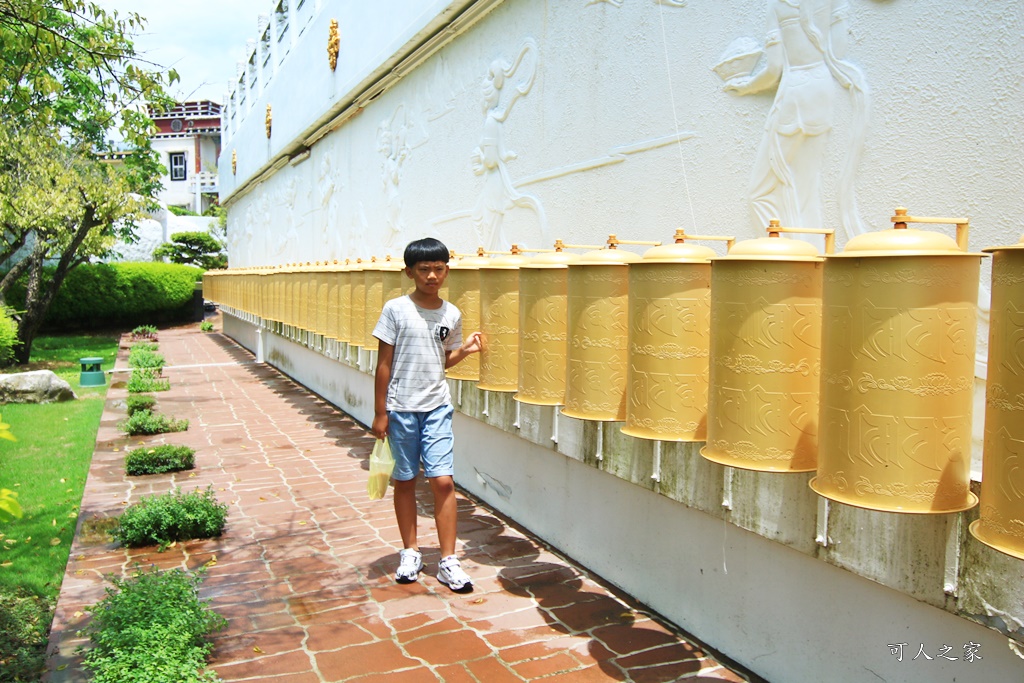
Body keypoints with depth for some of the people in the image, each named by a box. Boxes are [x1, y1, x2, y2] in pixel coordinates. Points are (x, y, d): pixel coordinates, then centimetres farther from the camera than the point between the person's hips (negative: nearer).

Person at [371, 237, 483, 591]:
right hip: (401, 408, -2)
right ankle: (410, 552, 25)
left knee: (443, 480, -3)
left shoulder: (452, 315, 3)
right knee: (405, 480, 10)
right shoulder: (396, 309, -7)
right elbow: (384, 363, -5)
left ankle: (448, 561, 7)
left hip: (437, 406, 2)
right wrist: (380, 413, -5)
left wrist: (464, 350, -6)